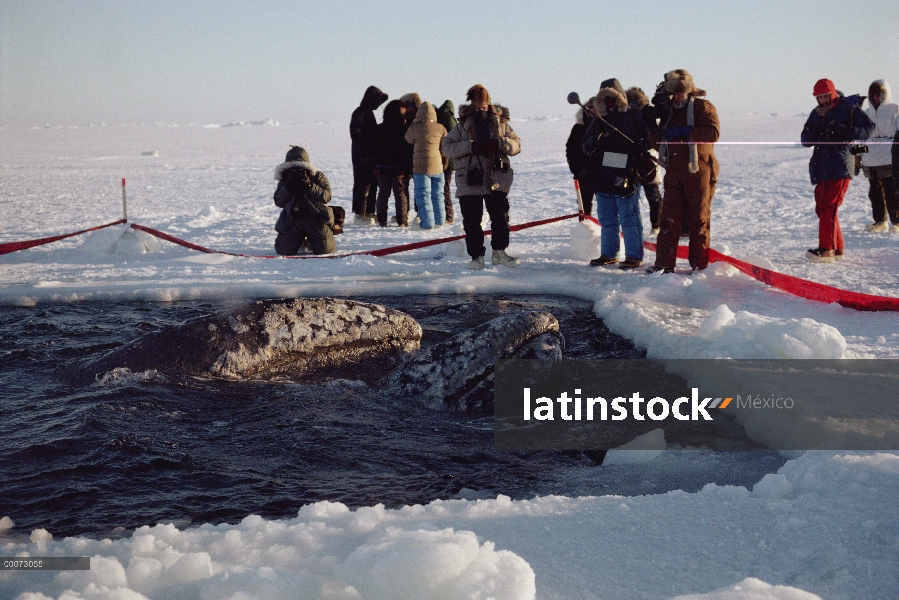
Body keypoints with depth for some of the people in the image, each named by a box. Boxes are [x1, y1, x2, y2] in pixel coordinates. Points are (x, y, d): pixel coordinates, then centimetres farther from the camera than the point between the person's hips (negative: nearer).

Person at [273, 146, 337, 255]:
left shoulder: (318, 177, 3)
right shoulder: (284, 181, 10)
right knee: (284, 250, -13)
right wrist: (287, 187, -16)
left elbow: (326, 197, -11)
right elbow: (279, 202, -2)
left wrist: (309, 186, -22)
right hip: (292, 219, 2)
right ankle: (301, 241, 21)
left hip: (316, 218, -2)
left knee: (324, 249, -18)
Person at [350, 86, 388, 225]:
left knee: (372, 184, 11)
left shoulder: (369, 112, 16)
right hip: (362, 156, -9)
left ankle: (369, 212, 18)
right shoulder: (360, 113, -13)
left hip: (370, 155, 9)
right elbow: (356, 135, -19)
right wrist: (364, 155, -22)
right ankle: (360, 214, -2)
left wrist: (374, 155, 16)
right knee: (363, 184, -6)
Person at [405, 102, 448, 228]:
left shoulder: (414, 128, -11)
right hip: (438, 166, 3)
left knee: (423, 195, 4)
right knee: (437, 195, 14)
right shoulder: (440, 128, -3)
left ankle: (427, 222, 1)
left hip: (421, 167, -3)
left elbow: (408, 140, 9)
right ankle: (439, 221, 18)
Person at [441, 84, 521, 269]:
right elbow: (446, 147, -6)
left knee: (501, 218, 7)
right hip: (469, 183, -1)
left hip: (497, 182, 1)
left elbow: (516, 144, 3)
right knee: (472, 221, 0)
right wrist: (471, 147, -19)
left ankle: (499, 252, 20)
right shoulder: (462, 126, 2)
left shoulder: (501, 124, 7)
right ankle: (477, 256, 8)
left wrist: (498, 143, -17)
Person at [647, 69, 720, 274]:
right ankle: (664, 262, 4)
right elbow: (659, 137, 29)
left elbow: (713, 132, -18)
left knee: (698, 219, 0)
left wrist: (684, 132, -21)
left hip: (698, 172, -6)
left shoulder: (703, 107, -3)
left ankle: (700, 264, 7)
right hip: (674, 173, 6)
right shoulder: (670, 111, 19)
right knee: (669, 218, 2)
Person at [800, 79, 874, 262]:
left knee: (829, 207, -14)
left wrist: (850, 134, -21)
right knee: (821, 208, 7)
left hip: (840, 166, -7)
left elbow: (869, 127, -4)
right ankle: (838, 248, 17)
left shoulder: (848, 109, 1)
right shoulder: (816, 114, 18)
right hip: (821, 168, 7)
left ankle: (826, 249, -16)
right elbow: (806, 141, 15)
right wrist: (810, 134, -8)